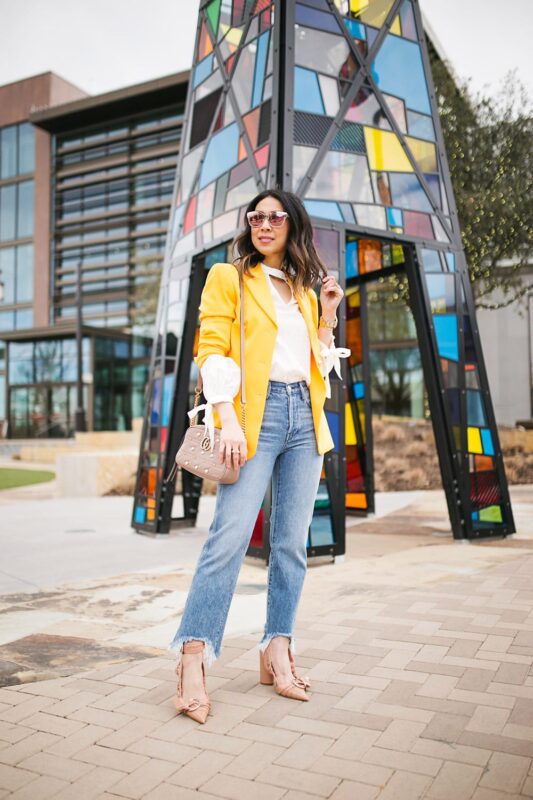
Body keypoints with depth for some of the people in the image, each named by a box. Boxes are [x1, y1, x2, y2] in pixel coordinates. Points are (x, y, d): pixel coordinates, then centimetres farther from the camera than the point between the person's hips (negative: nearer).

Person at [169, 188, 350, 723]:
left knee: (292, 542, 3)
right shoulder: (228, 278, 8)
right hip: (255, 414, -5)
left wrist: (327, 317, 11)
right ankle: (193, 659, -9)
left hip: (304, 418, 5)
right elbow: (211, 351, -4)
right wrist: (227, 420, -17)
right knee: (231, 535, -15)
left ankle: (277, 650, 12)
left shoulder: (304, 291, 23)